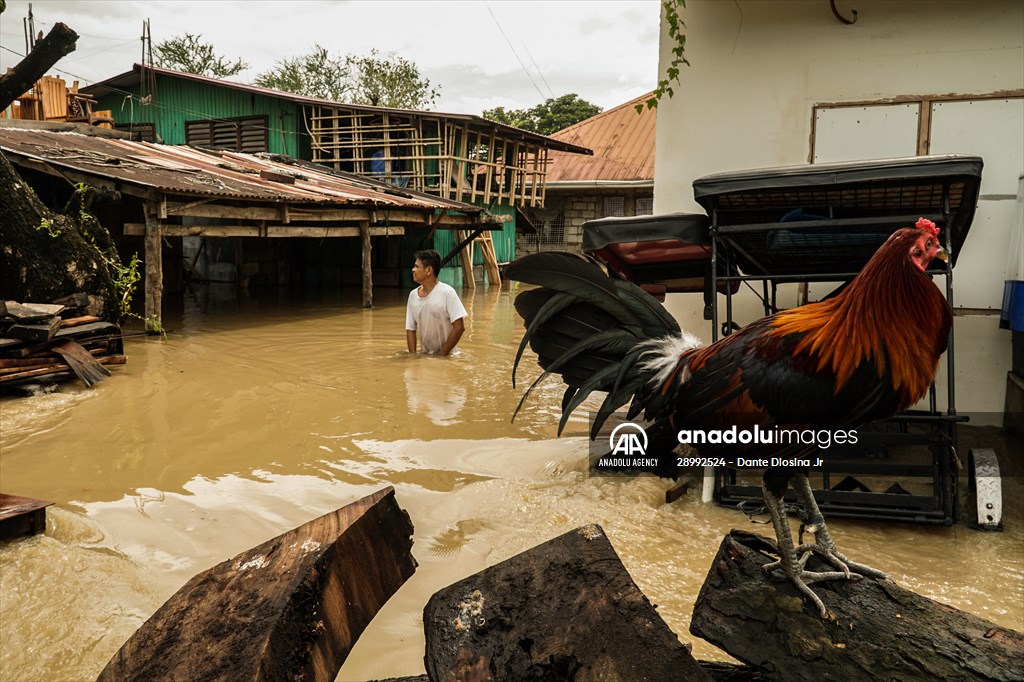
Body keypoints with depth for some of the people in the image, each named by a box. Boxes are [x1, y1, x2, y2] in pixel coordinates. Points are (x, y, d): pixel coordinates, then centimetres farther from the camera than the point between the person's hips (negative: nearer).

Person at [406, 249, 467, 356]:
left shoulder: (447, 292, -14)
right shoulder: (413, 295, 1)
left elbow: (459, 327, -15)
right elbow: (410, 329, 6)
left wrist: (441, 354, -15)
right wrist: (413, 355, -7)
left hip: (447, 356, -5)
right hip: (424, 355, 5)